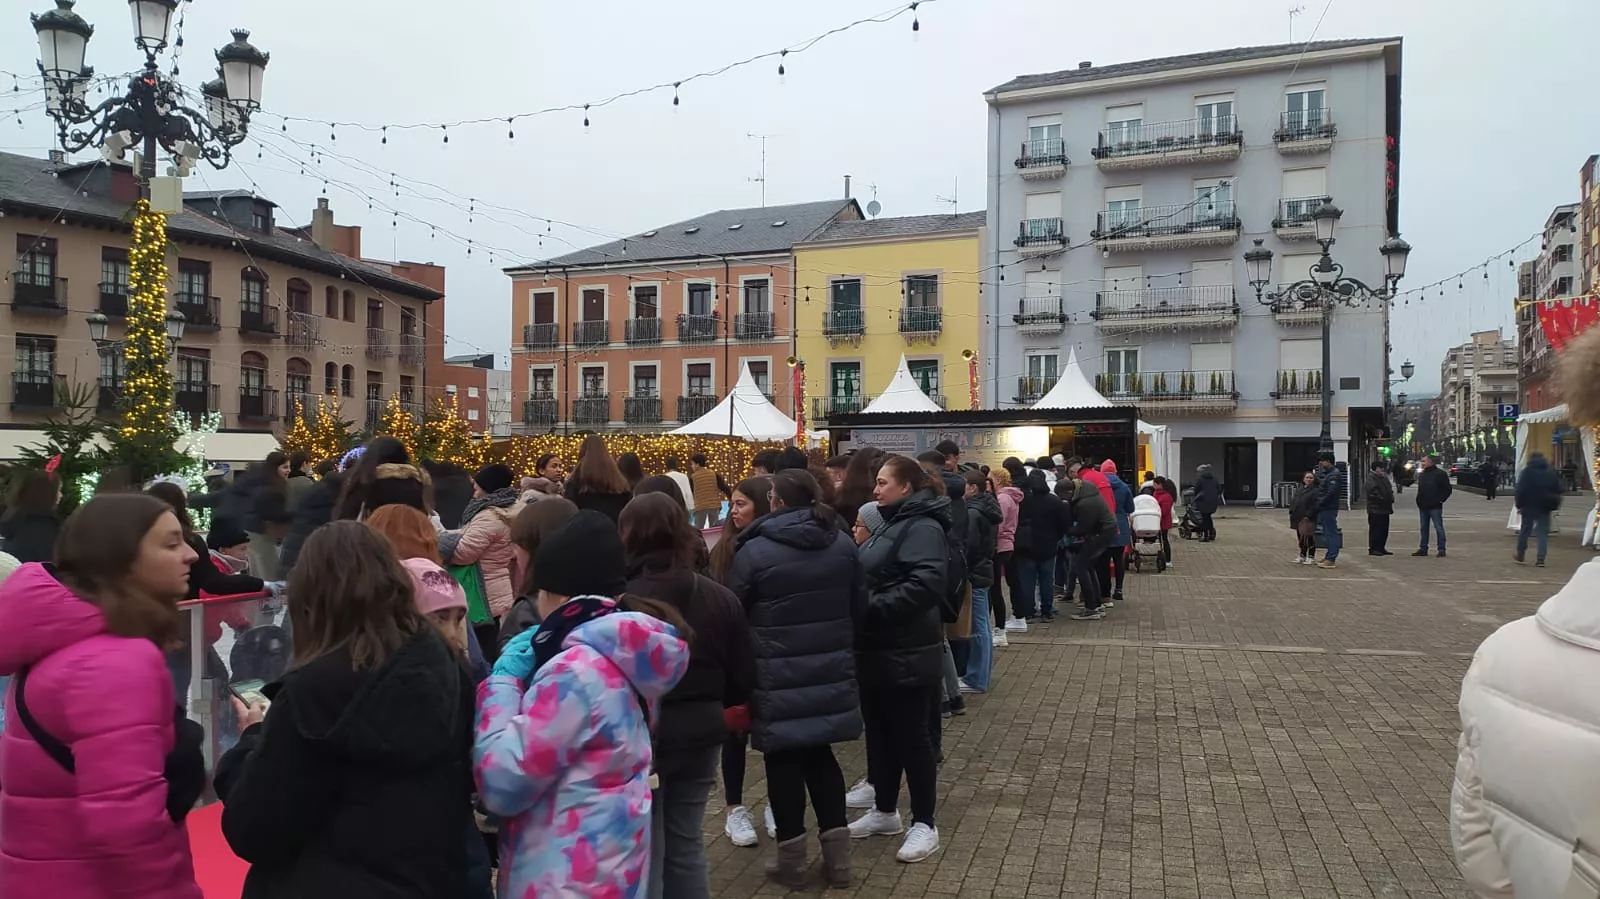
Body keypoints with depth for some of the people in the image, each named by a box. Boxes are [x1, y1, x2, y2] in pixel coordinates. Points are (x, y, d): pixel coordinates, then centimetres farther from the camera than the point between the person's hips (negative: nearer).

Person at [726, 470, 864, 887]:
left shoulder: (755, 551, -14)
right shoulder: (843, 543, 1)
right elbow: (859, 604, 9)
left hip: (778, 676, -4)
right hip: (829, 670, 5)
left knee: (784, 760, 8)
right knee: (820, 753, 16)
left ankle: (791, 858, 19)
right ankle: (837, 855, 19)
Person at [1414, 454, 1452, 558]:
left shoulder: (1440, 473, -5)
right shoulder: (1421, 474, 15)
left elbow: (1448, 489, -5)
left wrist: (1441, 499, -10)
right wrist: (1419, 500, 9)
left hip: (1435, 506, -7)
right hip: (1423, 506, 7)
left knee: (1438, 528, -4)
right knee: (1424, 528, 10)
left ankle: (1441, 549, -1)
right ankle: (1423, 549, 16)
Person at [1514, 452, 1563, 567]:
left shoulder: (1527, 471, -4)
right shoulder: (1551, 473, 8)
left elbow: (1521, 490, -10)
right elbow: (1558, 490, 10)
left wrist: (1519, 505, -6)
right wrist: (1554, 505, 14)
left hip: (1529, 506, -2)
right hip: (1545, 507, 2)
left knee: (1525, 530, 9)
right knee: (1543, 533, 3)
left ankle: (1520, 556, 14)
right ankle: (1540, 559, -6)